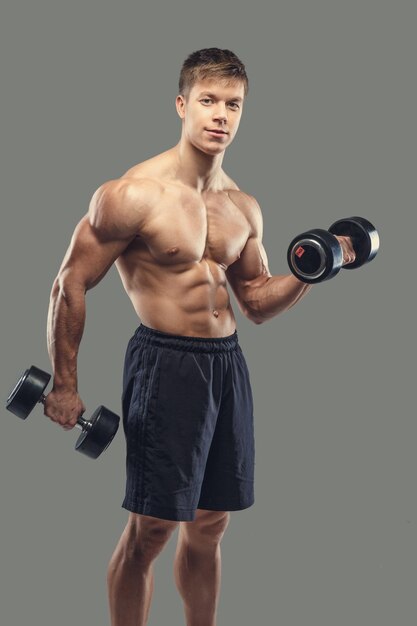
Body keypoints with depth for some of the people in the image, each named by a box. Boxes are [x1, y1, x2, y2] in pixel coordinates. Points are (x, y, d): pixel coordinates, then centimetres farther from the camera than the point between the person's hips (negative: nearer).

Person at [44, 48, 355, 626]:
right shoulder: (133, 195, -12)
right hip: (165, 362, -6)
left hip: (228, 362, 6)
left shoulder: (244, 208, 8)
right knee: (150, 530, 1)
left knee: (209, 527, 15)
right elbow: (71, 283, -8)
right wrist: (64, 385, -8)